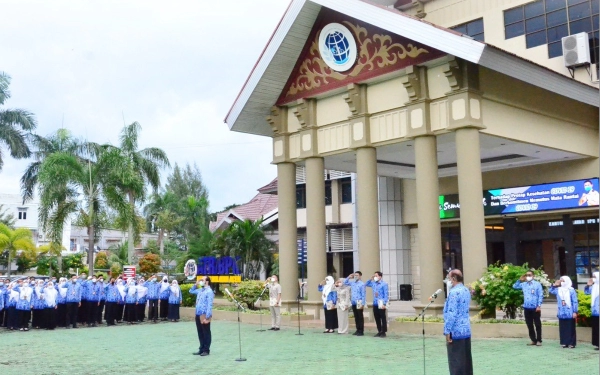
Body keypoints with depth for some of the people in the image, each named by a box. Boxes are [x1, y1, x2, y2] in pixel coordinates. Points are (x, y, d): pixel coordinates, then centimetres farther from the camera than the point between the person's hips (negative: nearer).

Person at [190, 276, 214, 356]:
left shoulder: (209, 291, -13)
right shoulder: (200, 290, 13)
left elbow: (209, 305, -17)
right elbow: (191, 291, 31)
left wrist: (207, 317, -21)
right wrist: (196, 284, 14)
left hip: (204, 315, -8)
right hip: (198, 315, 8)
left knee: (206, 333, 2)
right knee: (200, 333, 14)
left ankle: (206, 350, 9)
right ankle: (201, 349, 22)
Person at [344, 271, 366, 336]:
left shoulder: (362, 284, -9)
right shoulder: (352, 283, 10)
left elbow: (363, 295, -11)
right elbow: (345, 282, 24)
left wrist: (362, 304, -16)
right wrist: (349, 277, 8)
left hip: (359, 303, -7)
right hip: (353, 303, 7)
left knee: (360, 317, 0)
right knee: (356, 317, 12)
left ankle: (361, 331, 5)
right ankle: (358, 330, 19)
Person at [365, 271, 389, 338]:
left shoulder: (384, 284, -8)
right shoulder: (373, 283, 11)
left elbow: (386, 294, -10)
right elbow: (366, 284, 25)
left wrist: (384, 303, -16)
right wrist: (371, 279, 10)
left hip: (381, 304, -6)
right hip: (375, 304, 7)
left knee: (383, 318, 0)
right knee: (377, 318, 10)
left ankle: (383, 332, 5)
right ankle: (379, 331, 19)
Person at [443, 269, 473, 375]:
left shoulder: (454, 292, -17)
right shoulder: (466, 290, 11)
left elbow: (451, 314, -22)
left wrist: (447, 331, -17)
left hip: (456, 331, -9)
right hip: (466, 330, 9)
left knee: (456, 361, -3)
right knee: (466, 359, 12)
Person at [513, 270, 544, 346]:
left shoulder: (537, 284, -1)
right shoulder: (523, 284, 11)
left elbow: (540, 295, -5)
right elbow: (515, 286, 20)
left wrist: (539, 305, -12)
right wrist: (520, 280, 8)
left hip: (535, 308, -5)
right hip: (526, 308, 5)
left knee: (537, 324, 0)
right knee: (529, 325, 8)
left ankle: (539, 340, 7)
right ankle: (533, 340, 16)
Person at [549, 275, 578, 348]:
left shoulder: (571, 290, -8)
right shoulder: (558, 290, 7)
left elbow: (575, 302, -8)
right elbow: (551, 291, 20)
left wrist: (575, 312, -12)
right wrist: (554, 285, 2)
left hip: (570, 314, -5)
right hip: (561, 313, 5)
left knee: (570, 329, 1)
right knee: (563, 329, 9)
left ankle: (572, 343, 6)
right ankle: (564, 343, 16)